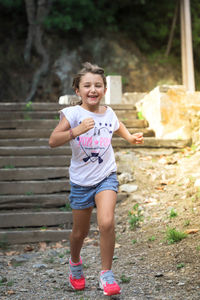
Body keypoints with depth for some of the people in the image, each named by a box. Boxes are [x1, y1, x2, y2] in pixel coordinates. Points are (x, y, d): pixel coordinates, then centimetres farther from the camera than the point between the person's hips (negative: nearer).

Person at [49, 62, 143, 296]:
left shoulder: (108, 113, 0)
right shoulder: (73, 114, -13)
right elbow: (53, 141, -26)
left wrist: (130, 137, 9)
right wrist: (77, 130, -38)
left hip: (106, 177, 1)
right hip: (81, 181, -1)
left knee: (106, 223, -20)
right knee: (80, 231, 12)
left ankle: (106, 274, -3)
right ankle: (75, 262, 44)